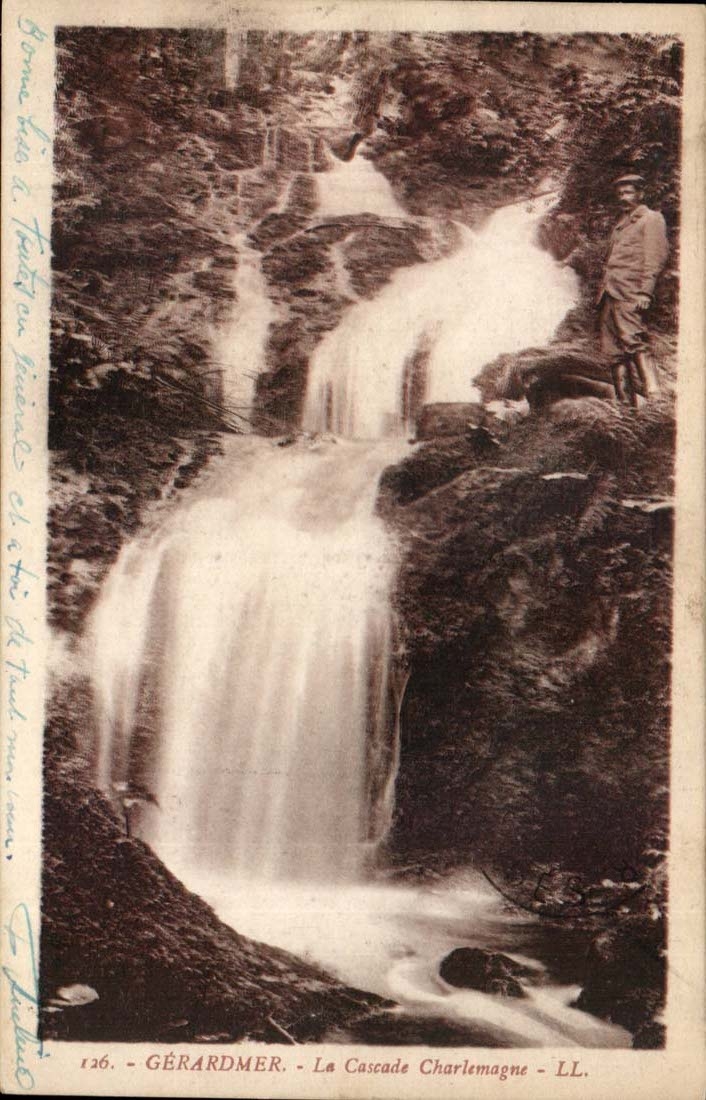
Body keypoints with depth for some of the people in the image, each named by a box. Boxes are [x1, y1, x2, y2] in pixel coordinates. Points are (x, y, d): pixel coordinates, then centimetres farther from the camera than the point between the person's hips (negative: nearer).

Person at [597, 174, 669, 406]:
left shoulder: (651, 219, 3)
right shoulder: (621, 224, 27)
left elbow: (656, 257, -7)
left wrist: (645, 292, -18)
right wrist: (603, 289, 16)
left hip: (630, 294, -8)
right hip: (610, 294, 8)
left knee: (633, 341, -21)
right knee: (613, 351, 3)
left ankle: (654, 397, -24)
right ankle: (625, 401, 6)